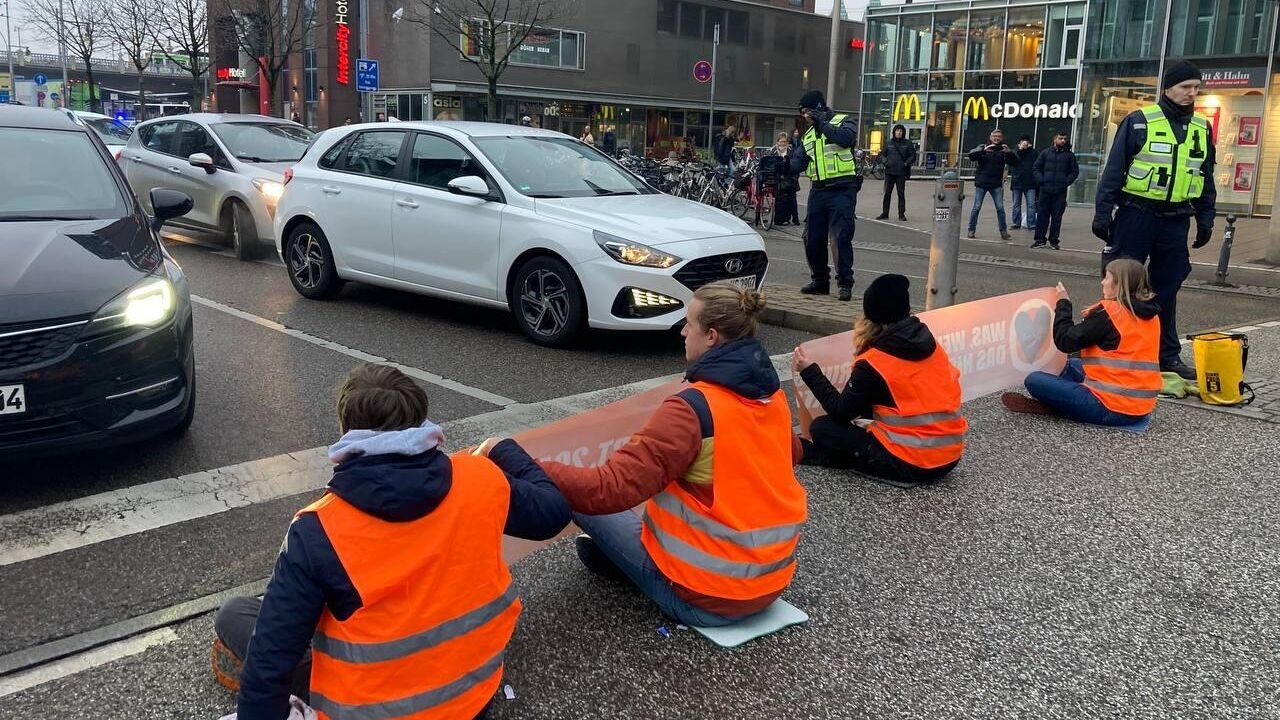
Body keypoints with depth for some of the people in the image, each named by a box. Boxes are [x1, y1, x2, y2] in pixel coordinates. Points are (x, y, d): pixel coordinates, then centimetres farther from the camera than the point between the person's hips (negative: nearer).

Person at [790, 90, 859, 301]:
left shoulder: (843, 121, 1)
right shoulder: (808, 136, 20)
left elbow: (846, 138, -21)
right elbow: (798, 163, 16)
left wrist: (822, 123, -12)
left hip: (841, 190, -7)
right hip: (818, 191, 7)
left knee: (842, 237, -12)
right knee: (812, 238, 7)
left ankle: (845, 283, -6)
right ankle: (820, 280, 20)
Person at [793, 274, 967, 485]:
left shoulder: (872, 363, -13)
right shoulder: (930, 343, 5)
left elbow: (841, 412, -4)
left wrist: (809, 371, 3)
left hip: (911, 465, -7)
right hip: (951, 457, 7)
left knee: (822, 428, 2)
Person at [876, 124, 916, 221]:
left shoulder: (908, 143, 3)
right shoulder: (889, 143, 9)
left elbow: (913, 156, 4)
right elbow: (883, 154, 16)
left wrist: (906, 163, -10)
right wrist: (885, 161, -3)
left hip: (901, 173, -2)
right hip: (889, 172, 2)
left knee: (901, 194, 1)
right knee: (887, 193, 4)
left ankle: (901, 214, 7)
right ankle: (885, 213, 11)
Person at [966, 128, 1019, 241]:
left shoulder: (1003, 150, 4)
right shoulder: (983, 147, 2)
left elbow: (1015, 163, -4)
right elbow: (971, 156, -15)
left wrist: (1009, 152, -22)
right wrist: (984, 150, -29)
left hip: (996, 184, 1)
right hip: (981, 183, -1)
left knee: (1000, 208, -4)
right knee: (976, 207, 1)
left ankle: (1003, 231, 4)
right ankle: (971, 229, 12)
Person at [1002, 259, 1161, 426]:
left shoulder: (1108, 313, -15)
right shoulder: (1151, 315, 8)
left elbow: (1065, 341, -11)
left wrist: (1063, 303, 2)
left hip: (1113, 410, -9)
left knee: (1034, 381, -5)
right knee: (1072, 365, 30)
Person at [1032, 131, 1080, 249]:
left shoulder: (1069, 155, 9)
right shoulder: (1046, 153, 9)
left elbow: (1075, 171, 9)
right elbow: (1036, 169, 8)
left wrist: (1066, 182, -5)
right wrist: (1041, 180, -6)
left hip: (1060, 192, 0)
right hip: (1045, 190, 0)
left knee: (1057, 217, 1)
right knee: (1042, 214, -1)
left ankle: (1053, 240, 6)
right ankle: (1040, 239, 5)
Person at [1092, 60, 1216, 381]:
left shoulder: (1202, 129, 10)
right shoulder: (1139, 122, -6)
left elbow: (1206, 179, 17)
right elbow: (1114, 170, -7)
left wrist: (1206, 220, 14)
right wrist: (1103, 213, -11)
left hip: (1176, 221, 5)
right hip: (1137, 214, -4)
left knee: (1166, 289, 10)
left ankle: (1168, 354, 18)